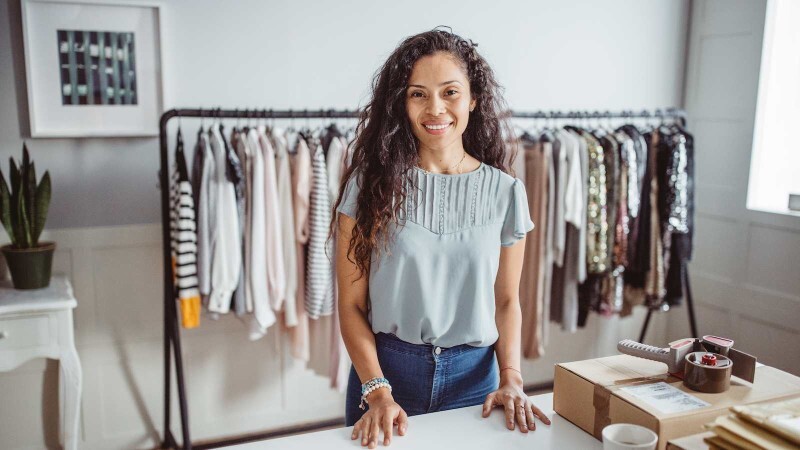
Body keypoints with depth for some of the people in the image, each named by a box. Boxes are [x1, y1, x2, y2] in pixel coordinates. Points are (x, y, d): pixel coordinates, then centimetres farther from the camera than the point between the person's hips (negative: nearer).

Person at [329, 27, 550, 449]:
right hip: (387, 368, -1)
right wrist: (378, 391, -15)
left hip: (473, 375, 2)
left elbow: (507, 300, 4)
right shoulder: (370, 183, -7)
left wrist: (511, 378, -8)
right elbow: (351, 303, -7)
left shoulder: (506, 192, -3)